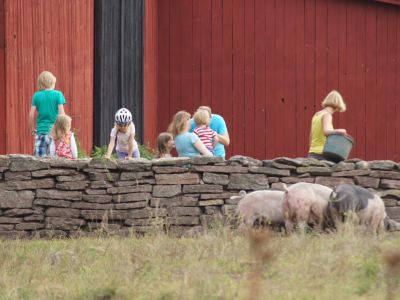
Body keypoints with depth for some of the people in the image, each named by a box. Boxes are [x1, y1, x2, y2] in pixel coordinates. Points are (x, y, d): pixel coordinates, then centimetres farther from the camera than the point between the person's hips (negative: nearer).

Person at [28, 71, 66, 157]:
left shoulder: (36, 96, 3)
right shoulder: (58, 94, -2)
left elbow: (31, 115, 2)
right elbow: (61, 114, -5)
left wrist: (32, 129, 17)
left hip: (41, 132, 1)